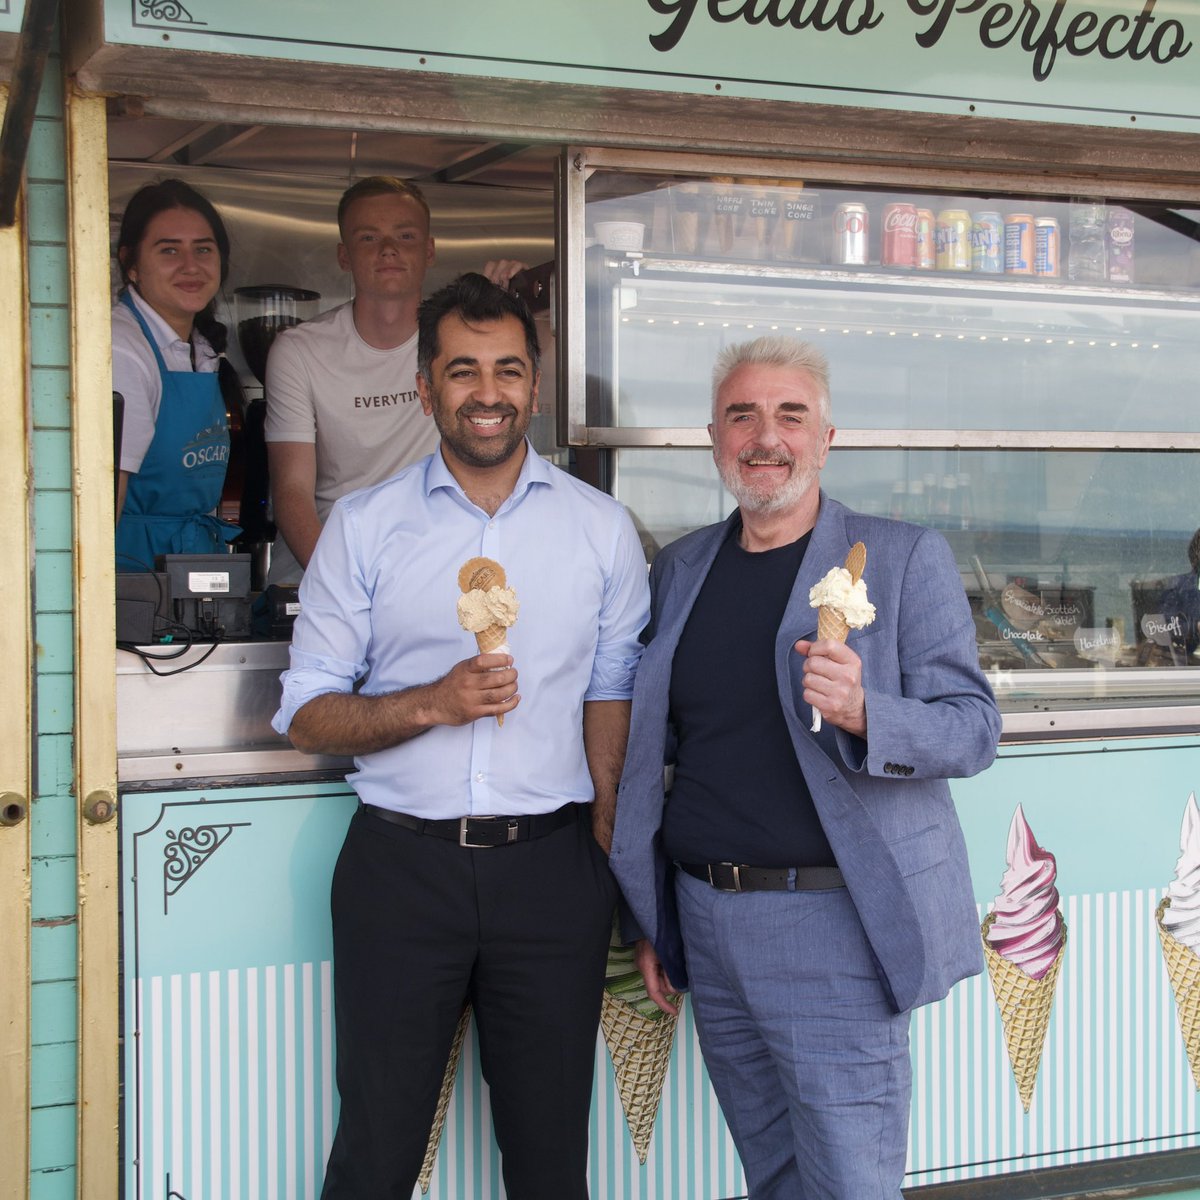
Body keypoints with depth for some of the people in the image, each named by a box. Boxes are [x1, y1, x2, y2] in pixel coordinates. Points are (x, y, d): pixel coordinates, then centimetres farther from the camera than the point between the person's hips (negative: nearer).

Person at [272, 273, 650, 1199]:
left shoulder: (601, 527, 6)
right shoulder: (364, 526, 3)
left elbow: (613, 695, 10)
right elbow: (307, 715, 2)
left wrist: (606, 854, 0)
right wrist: (433, 704, -15)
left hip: (552, 865, 1)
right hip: (400, 866, 0)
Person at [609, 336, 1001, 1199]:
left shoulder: (907, 559, -2)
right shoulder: (681, 569, 12)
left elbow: (974, 728, -7)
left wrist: (863, 713, -27)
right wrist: (649, 919, 14)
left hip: (834, 928, -5)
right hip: (707, 922, 5)